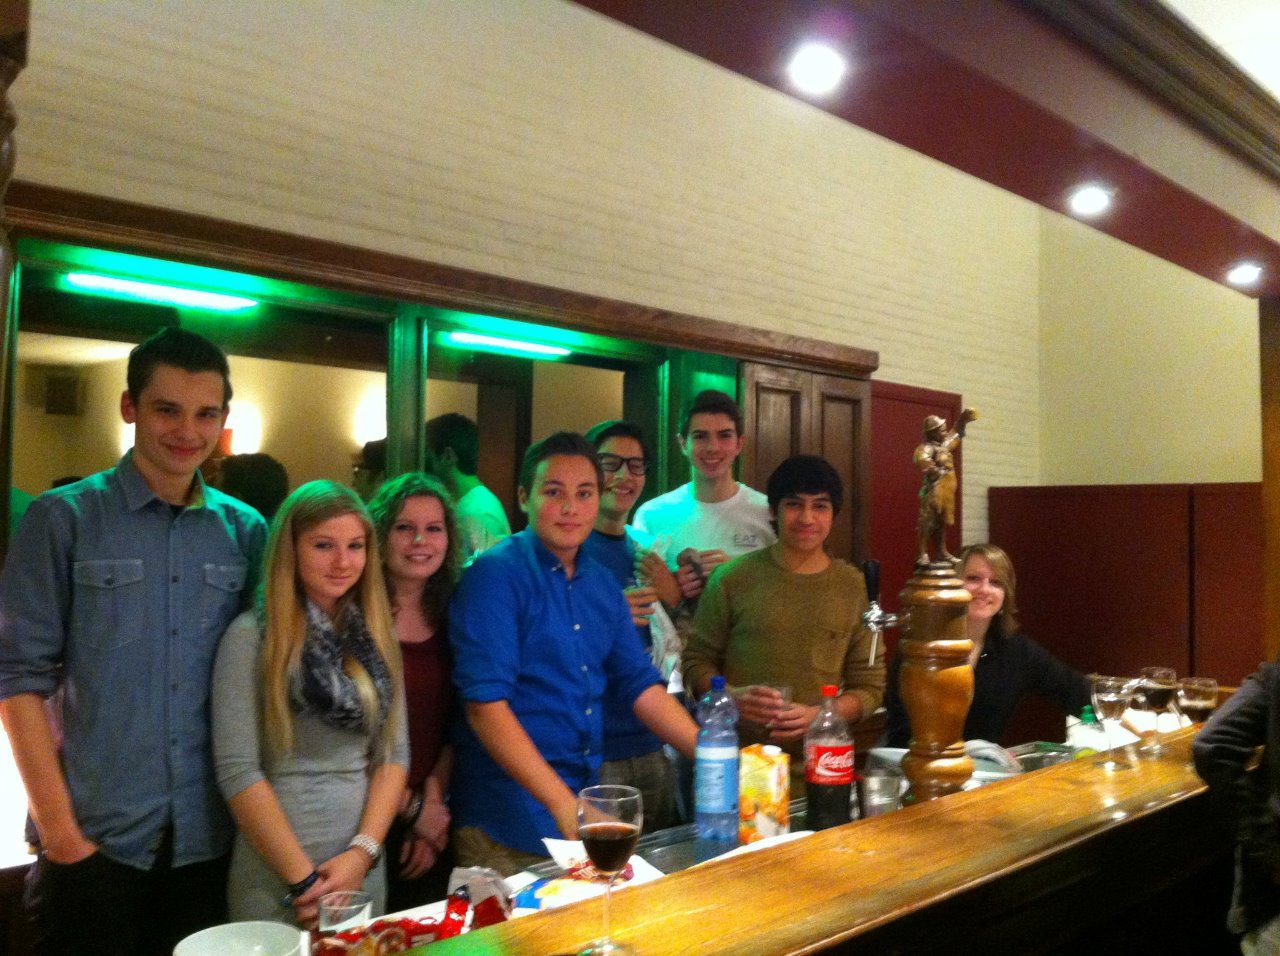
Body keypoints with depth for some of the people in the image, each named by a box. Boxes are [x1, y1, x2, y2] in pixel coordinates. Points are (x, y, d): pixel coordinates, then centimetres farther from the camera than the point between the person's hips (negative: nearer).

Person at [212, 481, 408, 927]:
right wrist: (304, 878, -13)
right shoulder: (252, 635, -9)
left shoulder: (376, 635, 5)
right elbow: (236, 771, -13)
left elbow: (395, 752, 5)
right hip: (277, 877, -4)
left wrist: (363, 851, -8)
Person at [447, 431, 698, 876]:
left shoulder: (602, 585, 7)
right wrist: (565, 806, -25)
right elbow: (486, 705, -20)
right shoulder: (495, 576, -13)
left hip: (584, 807, 6)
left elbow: (640, 684, 9)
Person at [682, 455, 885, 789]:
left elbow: (869, 686, 5)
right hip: (736, 764, -1)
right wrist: (732, 696, -16)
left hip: (818, 770, 2)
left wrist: (817, 715, -13)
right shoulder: (733, 578, -3)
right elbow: (696, 662, 4)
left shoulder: (853, 586, 2)